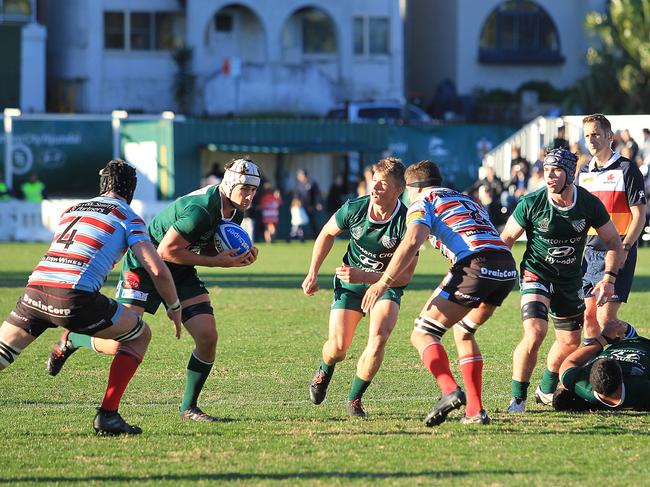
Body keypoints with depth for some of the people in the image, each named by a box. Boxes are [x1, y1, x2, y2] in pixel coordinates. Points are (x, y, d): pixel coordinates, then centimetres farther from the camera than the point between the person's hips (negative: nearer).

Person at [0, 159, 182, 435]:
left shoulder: (71, 210, 29)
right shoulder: (129, 218, 13)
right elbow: (157, 270, 4)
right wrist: (174, 308, 20)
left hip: (34, 289, 5)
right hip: (74, 296, -4)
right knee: (140, 336, 17)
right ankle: (107, 414, 8)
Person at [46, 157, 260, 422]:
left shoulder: (234, 212, -3)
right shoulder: (200, 210, -32)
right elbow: (166, 250, -28)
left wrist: (237, 258, -9)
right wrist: (216, 261, -26)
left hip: (182, 272, 8)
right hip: (144, 266, -8)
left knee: (207, 336, -8)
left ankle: (188, 407, 7)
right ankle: (70, 341, 20)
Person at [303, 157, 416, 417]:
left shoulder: (407, 223, -26)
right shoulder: (354, 208, -17)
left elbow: (404, 276, -23)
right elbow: (327, 233, 5)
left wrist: (364, 276, -33)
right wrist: (313, 273, 5)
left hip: (387, 285, -2)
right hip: (350, 283, 2)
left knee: (379, 336, -26)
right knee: (338, 345, -8)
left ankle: (354, 399, -5)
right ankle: (324, 373, 31)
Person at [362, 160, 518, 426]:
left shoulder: (423, 202, 12)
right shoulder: (470, 201, 34)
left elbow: (412, 241, -7)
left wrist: (383, 283, -10)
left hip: (476, 266, -7)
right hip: (508, 269, 7)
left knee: (422, 335, 1)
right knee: (463, 332, 27)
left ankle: (450, 391, -24)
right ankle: (475, 410, 17)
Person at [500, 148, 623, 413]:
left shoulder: (589, 203, -13)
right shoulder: (532, 203, -19)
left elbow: (613, 242, -1)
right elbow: (506, 239, -4)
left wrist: (609, 278, -14)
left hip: (570, 279, 4)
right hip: (537, 273, -4)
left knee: (570, 341, 13)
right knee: (535, 332, -24)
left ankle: (547, 390, 39)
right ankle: (517, 399, -12)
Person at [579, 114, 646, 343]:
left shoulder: (626, 169, -6)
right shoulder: (585, 172, 14)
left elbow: (639, 215, -10)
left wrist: (624, 248, -20)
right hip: (589, 252, 7)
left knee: (605, 317, -15)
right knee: (588, 316, 6)